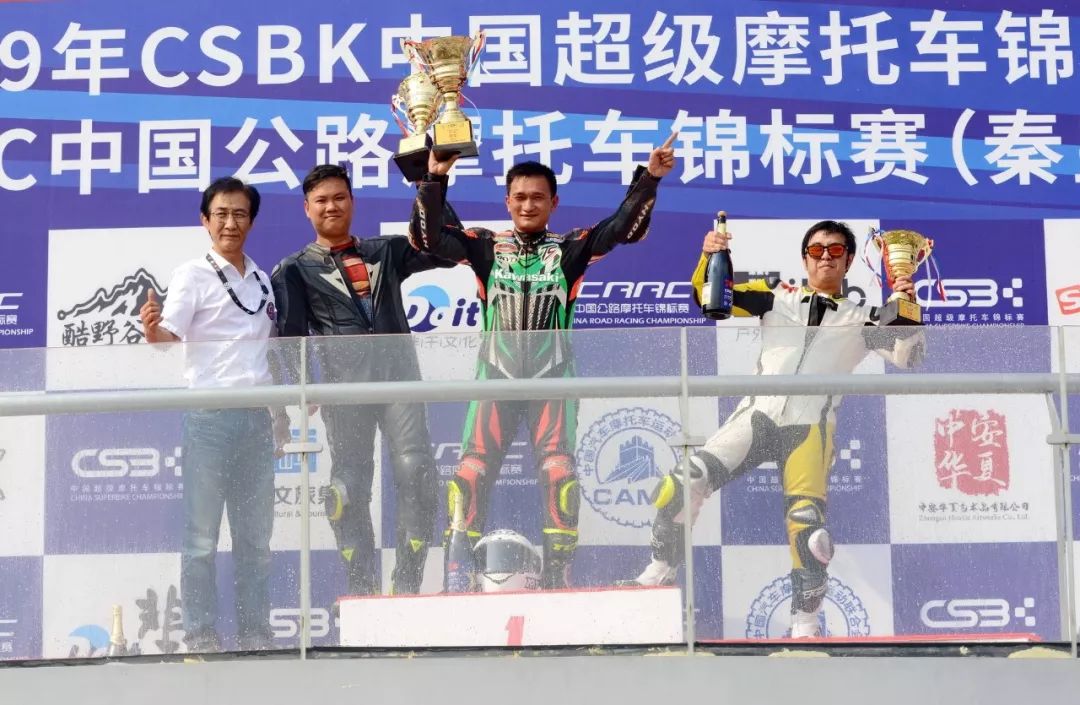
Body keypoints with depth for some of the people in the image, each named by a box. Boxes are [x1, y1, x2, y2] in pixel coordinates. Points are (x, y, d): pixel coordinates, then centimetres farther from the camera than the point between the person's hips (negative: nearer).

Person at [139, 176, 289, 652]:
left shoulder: (261, 280, 15)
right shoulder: (193, 275, -2)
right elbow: (169, 338, -16)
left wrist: (281, 411, 19)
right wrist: (151, 330, -38)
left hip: (257, 416, 6)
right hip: (209, 416, -6)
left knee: (256, 534, 9)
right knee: (202, 534, -3)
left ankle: (255, 632, 16)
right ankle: (201, 635, 2)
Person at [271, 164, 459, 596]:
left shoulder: (385, 252, 22)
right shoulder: (294, 271, 15)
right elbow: (290, 335, 6)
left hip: (398, 373, 1)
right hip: (343, 384, -1)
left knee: (415, 471, -14)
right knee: (350, 484, -3)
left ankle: (407, 582, -9)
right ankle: (360, 587, 5)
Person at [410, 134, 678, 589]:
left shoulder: (570, 249, 5)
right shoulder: (485, 247, 6)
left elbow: (626, 227, -5)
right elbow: (427, 236, -2)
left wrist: (649, 178, -19)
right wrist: (434, 179, -14)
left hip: (552, 378, -1)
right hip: (496, 376, 1)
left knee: (558, 471, -12)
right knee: (472, 470, -6)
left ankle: (559, 567, -3)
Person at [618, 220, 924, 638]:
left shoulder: (861, 319, 14)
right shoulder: (777, 297, 16)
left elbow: (907, 356, 5)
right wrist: (709, 259, -6)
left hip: (809, 429, -1)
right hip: (756, 414, 1)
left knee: (807, 525, -18)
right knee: (681, 486, -14)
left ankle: (805, 626, -2)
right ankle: (659, 576, 5)